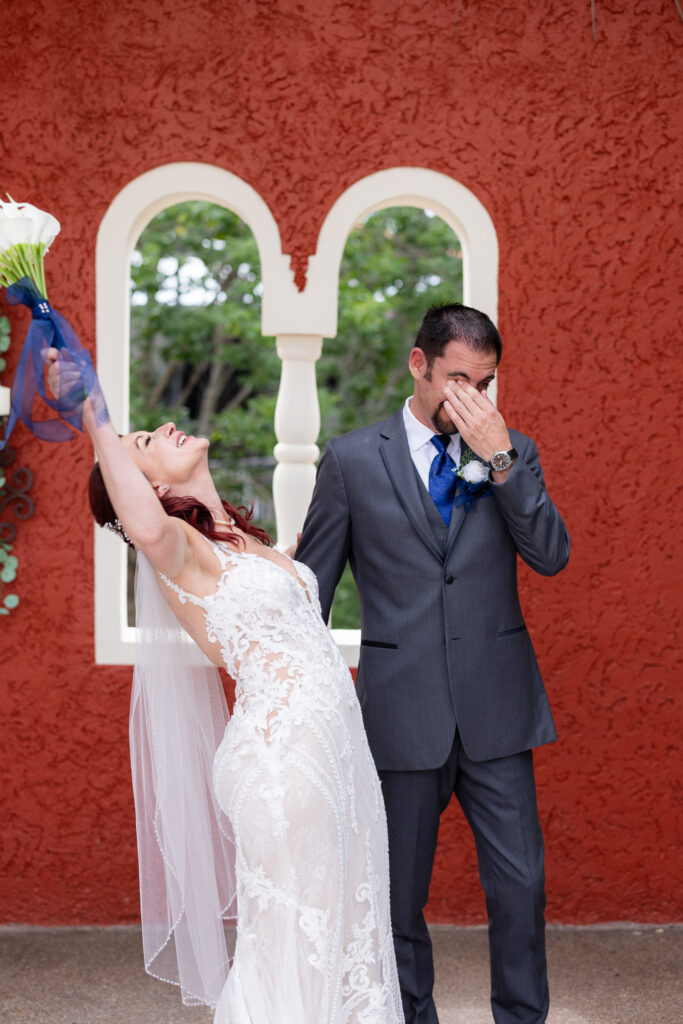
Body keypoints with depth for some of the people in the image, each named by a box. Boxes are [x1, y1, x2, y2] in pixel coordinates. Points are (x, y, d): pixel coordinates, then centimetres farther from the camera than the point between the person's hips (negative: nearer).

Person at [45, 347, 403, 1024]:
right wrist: (91, 415, -32)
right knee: (291, 946, 1)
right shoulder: (176, 547, -11)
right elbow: (147, 529, -36)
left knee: (341, 934, 16)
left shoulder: (242, 540, 16)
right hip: (281, 751, -8)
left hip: (334, 747, 9)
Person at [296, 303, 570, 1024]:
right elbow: (309, 587, 4)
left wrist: (498, 459, -16)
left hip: (497, 708, 1)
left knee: (521, 883, 6)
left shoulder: (513, 453, 6)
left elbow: (552, 556, -7)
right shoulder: (352, 459, 0)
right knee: (400, 892, 12)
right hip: (402, 707, -1)